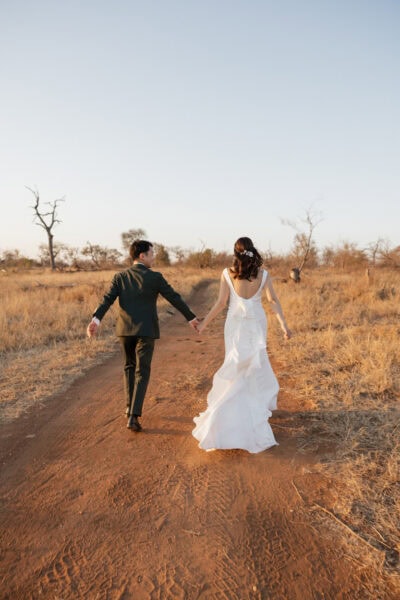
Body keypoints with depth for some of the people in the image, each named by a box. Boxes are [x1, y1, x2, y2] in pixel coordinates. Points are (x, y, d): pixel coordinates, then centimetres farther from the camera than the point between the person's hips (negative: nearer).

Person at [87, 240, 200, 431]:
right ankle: (133, 416, -7)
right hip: (146, 330, -3)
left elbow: (107, 299, -8)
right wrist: (191, 317, 9)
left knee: (129, 366, 23)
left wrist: (95, 320, -17)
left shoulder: (120, 276, 3)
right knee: (142, 372, 2)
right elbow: (174, 298, -1)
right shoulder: (155, 277, -6)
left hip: (125, 329, 4)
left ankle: (131, 406, 29)